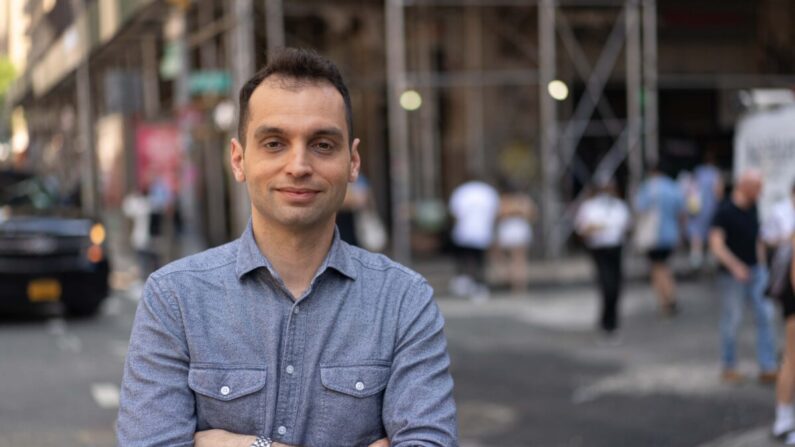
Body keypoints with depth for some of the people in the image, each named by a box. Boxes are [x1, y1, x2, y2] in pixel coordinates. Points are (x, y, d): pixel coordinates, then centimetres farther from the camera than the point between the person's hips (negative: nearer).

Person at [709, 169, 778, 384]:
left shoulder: (753, 208, 7)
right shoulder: (725, 211, -14)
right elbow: (716, 244, -20)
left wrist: (762, 266, 16)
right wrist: (735, 266, -31)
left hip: (755, 271, 6)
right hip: (732, 275, -6)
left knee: (766, 315, -2)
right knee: (732, 320, 3)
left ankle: (768, 368, -1)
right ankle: (729, 367, 19)